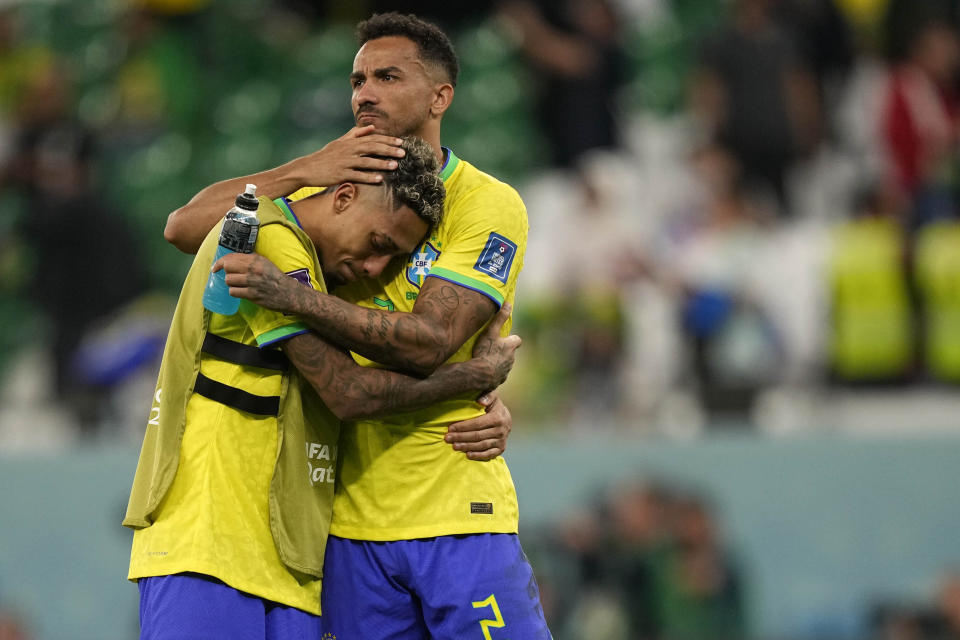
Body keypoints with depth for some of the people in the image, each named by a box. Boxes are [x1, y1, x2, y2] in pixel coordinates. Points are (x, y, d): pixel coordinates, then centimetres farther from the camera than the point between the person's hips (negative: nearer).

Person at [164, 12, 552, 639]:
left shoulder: (489, 205, -4)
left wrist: (291, 297, -28)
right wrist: (304, 171, -11)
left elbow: (428, 341, -17)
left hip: (457, 515, -4)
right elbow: (184, 227, 2)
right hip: (352, 522, 4)